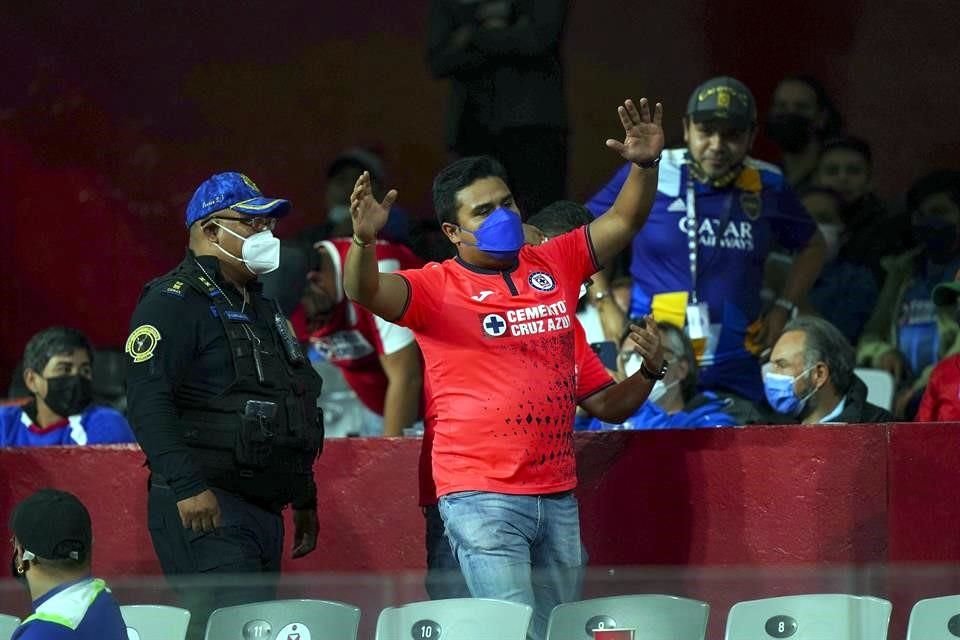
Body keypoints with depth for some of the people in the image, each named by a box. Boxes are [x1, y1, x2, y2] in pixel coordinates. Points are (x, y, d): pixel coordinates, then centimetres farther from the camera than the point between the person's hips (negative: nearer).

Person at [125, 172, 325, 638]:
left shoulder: (261, 311, 23)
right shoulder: (175, 302, -8)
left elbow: (293, 405, 31)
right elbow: (147, 402, -19)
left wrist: (304, 499, 29)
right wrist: (187, 486, -27)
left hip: (263, 508, 9)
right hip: (205, 508, -9)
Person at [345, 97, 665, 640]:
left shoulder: (554, 266, 11)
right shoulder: (438, 288, -4)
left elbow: (623, 223, 14)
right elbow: (365, 291, -18)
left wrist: (645, 166, -3)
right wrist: (365, 241, -39)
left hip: (558, 493, 6)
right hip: (481, 497, -6)